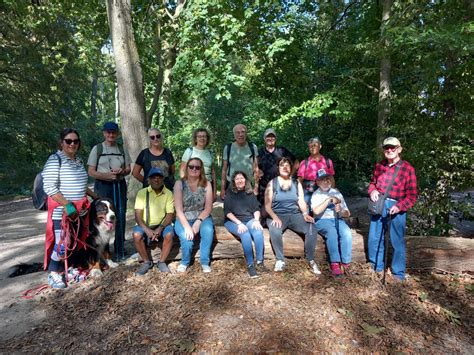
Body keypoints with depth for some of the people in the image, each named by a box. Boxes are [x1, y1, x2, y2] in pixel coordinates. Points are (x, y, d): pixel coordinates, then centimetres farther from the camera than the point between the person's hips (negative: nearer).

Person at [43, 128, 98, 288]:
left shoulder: (79, 160, 11)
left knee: (76, 242, 13)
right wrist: (67, 204, -23)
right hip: (61, 211, -7)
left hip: (80, 210, 7)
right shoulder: (55, 159, -12)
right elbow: (49, 187, -18)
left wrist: (94, 195, 20)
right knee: (62, 244, -4)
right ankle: (53, 274, 16)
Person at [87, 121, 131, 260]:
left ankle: (120, 249, 15)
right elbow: (91, 172, -2)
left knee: (121, 216, 4)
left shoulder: (122, 150, 10)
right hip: (103, 186, -3)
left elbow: (128, 169, 12)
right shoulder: (97, 149, 1)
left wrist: (122, 172, -11)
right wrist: (107, 175, -18)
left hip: (120, 186, 3)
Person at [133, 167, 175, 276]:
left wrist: (160, 228, -24)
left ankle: (162, 262, -6)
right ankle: (147, 262, -4)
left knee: (169, 234, -30)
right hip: (145, 225, 1)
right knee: (136, 235, -29)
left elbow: (170, 214, -8)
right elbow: (138, 214, -10)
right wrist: (147, 230, -25)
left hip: (162, 224, 0)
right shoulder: (142, 193, -5)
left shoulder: (168, 194, -4)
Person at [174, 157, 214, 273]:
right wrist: (187, 226, -24)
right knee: (186, 237, -29)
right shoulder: (180, 184, -8)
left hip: (202, 217, 1)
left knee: (208, 231, -30)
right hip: (183, 219, -1)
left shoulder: (206, 184, -4)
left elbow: (208, 207, -6)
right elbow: (179, 209, -14)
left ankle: (205, 262, -8)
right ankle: (185, 262, 3)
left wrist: (198, 221, -20)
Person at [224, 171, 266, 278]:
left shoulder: (250, 193, 16)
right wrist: (239, 223, -16)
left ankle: (260, 262, -25)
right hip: (233, 221, -2)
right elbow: (227, 212, -3)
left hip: (250, 219, 3)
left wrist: (256, 220, -10)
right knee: (245, 235, -34)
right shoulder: (229, 193, 7)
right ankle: (250, 265, -28)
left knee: (258, 231, -31)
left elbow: (256, 209, 11)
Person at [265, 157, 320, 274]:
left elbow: (301, 201, 7)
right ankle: (280, 260, -18)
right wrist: (275, 217, -18)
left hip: (295, 215, 3)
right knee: (274, 230, -36)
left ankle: (311, 260, -9)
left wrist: (305, 213, -14)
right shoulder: (272, 183, 7)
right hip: (277, 215, -2)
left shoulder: (297, 183, 15)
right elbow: (267, 205, 0)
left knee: (311, 228, -26)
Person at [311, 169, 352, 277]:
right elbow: (316, 211, -14)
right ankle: (335, 263, -33)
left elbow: (347, 213, 14)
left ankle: (346, 263, -26)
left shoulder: (337, 193, 16)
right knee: (332, 232, -35)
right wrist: (329, 200, -13)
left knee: (347, 232, -29)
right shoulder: (316, 194, 7)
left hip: (337, 220, 3)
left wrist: (341, 211, -10)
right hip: (322, 221, -3)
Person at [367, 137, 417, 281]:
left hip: (396, 208, -5)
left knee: (397, 242, 5)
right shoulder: (379, 165, 5)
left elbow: (412, 196, -8)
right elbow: (372, 182, 17)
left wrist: (399, 206, -23)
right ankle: (377, 267, 34)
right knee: (374, 238, 14)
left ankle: (398, 274, 23)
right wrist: (372, 191, -6)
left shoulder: (408, 169, -9)